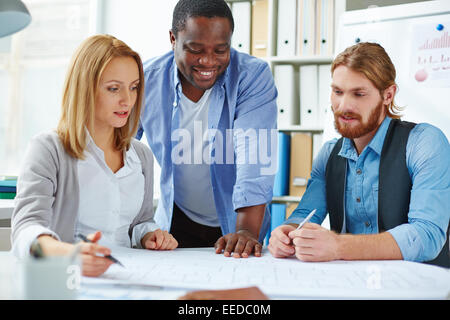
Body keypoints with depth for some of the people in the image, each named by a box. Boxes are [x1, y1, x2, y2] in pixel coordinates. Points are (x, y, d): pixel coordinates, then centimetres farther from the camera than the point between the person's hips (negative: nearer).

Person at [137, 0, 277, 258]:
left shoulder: (254, 76, -13)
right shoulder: (147, 81, -7)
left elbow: (254, 159, -24)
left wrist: (247, 230, -36)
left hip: (235, 222, -1)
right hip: (176, 224, 1)